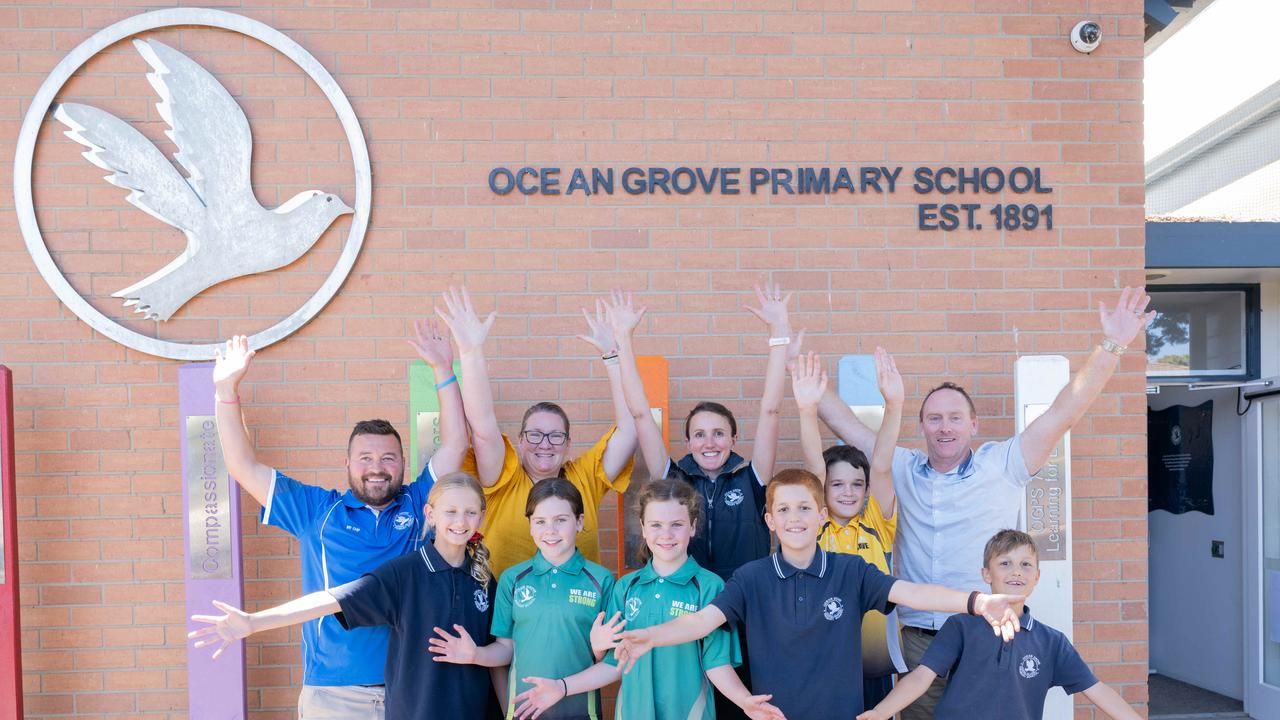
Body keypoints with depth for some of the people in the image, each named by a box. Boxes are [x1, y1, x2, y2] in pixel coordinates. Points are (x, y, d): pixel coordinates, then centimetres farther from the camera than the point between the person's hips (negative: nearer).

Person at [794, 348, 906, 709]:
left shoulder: (877, 526, 2)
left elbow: (881, 467, -11)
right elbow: (814, 470, -14)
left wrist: (894, 404, -23)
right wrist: (808, 411, -28)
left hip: (875, 655, 1)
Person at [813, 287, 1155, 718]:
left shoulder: (1002, 466, 1)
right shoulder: (901, 469, 7)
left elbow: (1064, 412, -5)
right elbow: (842, 421, 8)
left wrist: (1111, 346, -13)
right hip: (920, 643, 2)